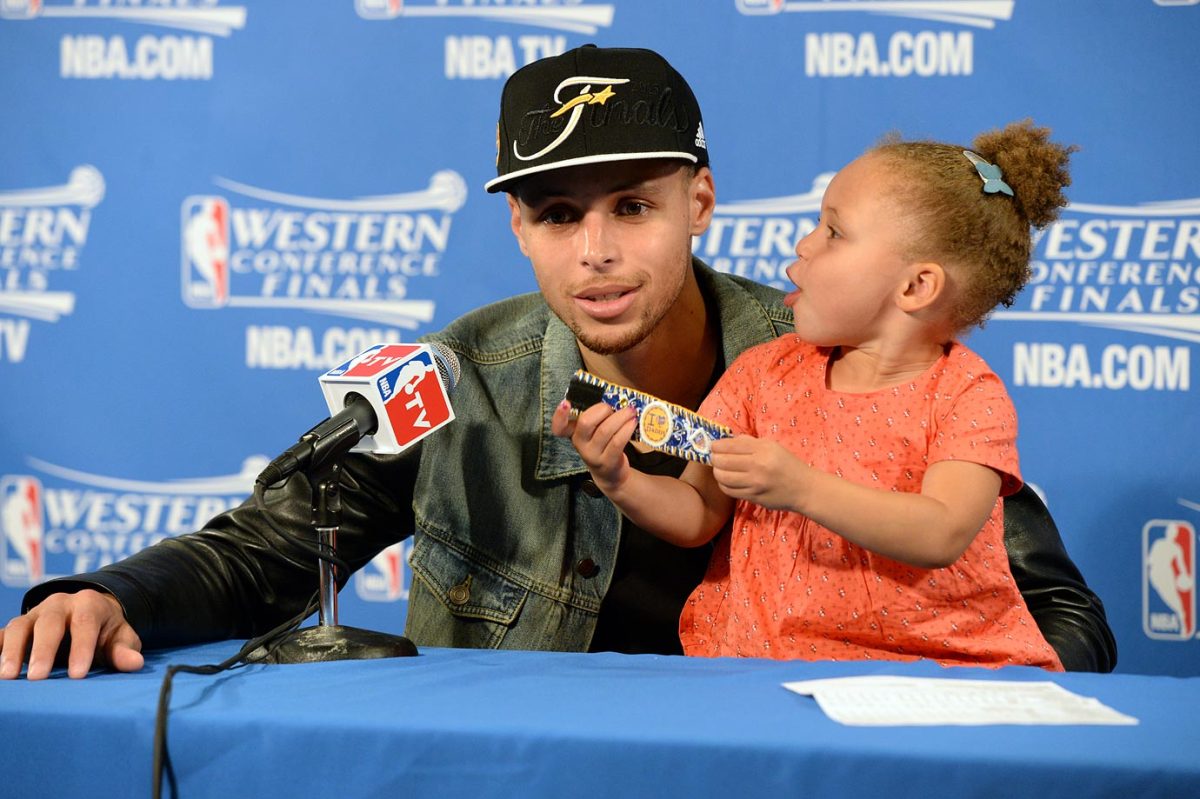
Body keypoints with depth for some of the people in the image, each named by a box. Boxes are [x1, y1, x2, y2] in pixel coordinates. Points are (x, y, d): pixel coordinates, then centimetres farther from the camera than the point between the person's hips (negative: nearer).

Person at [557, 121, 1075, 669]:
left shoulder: (969, 396, -5)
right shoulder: (766, 372, 8)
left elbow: (942, 537, -20)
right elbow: (699, 515, 8)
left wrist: (802, 489, -30)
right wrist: (622, 485, -12)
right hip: (761, 654, 3)